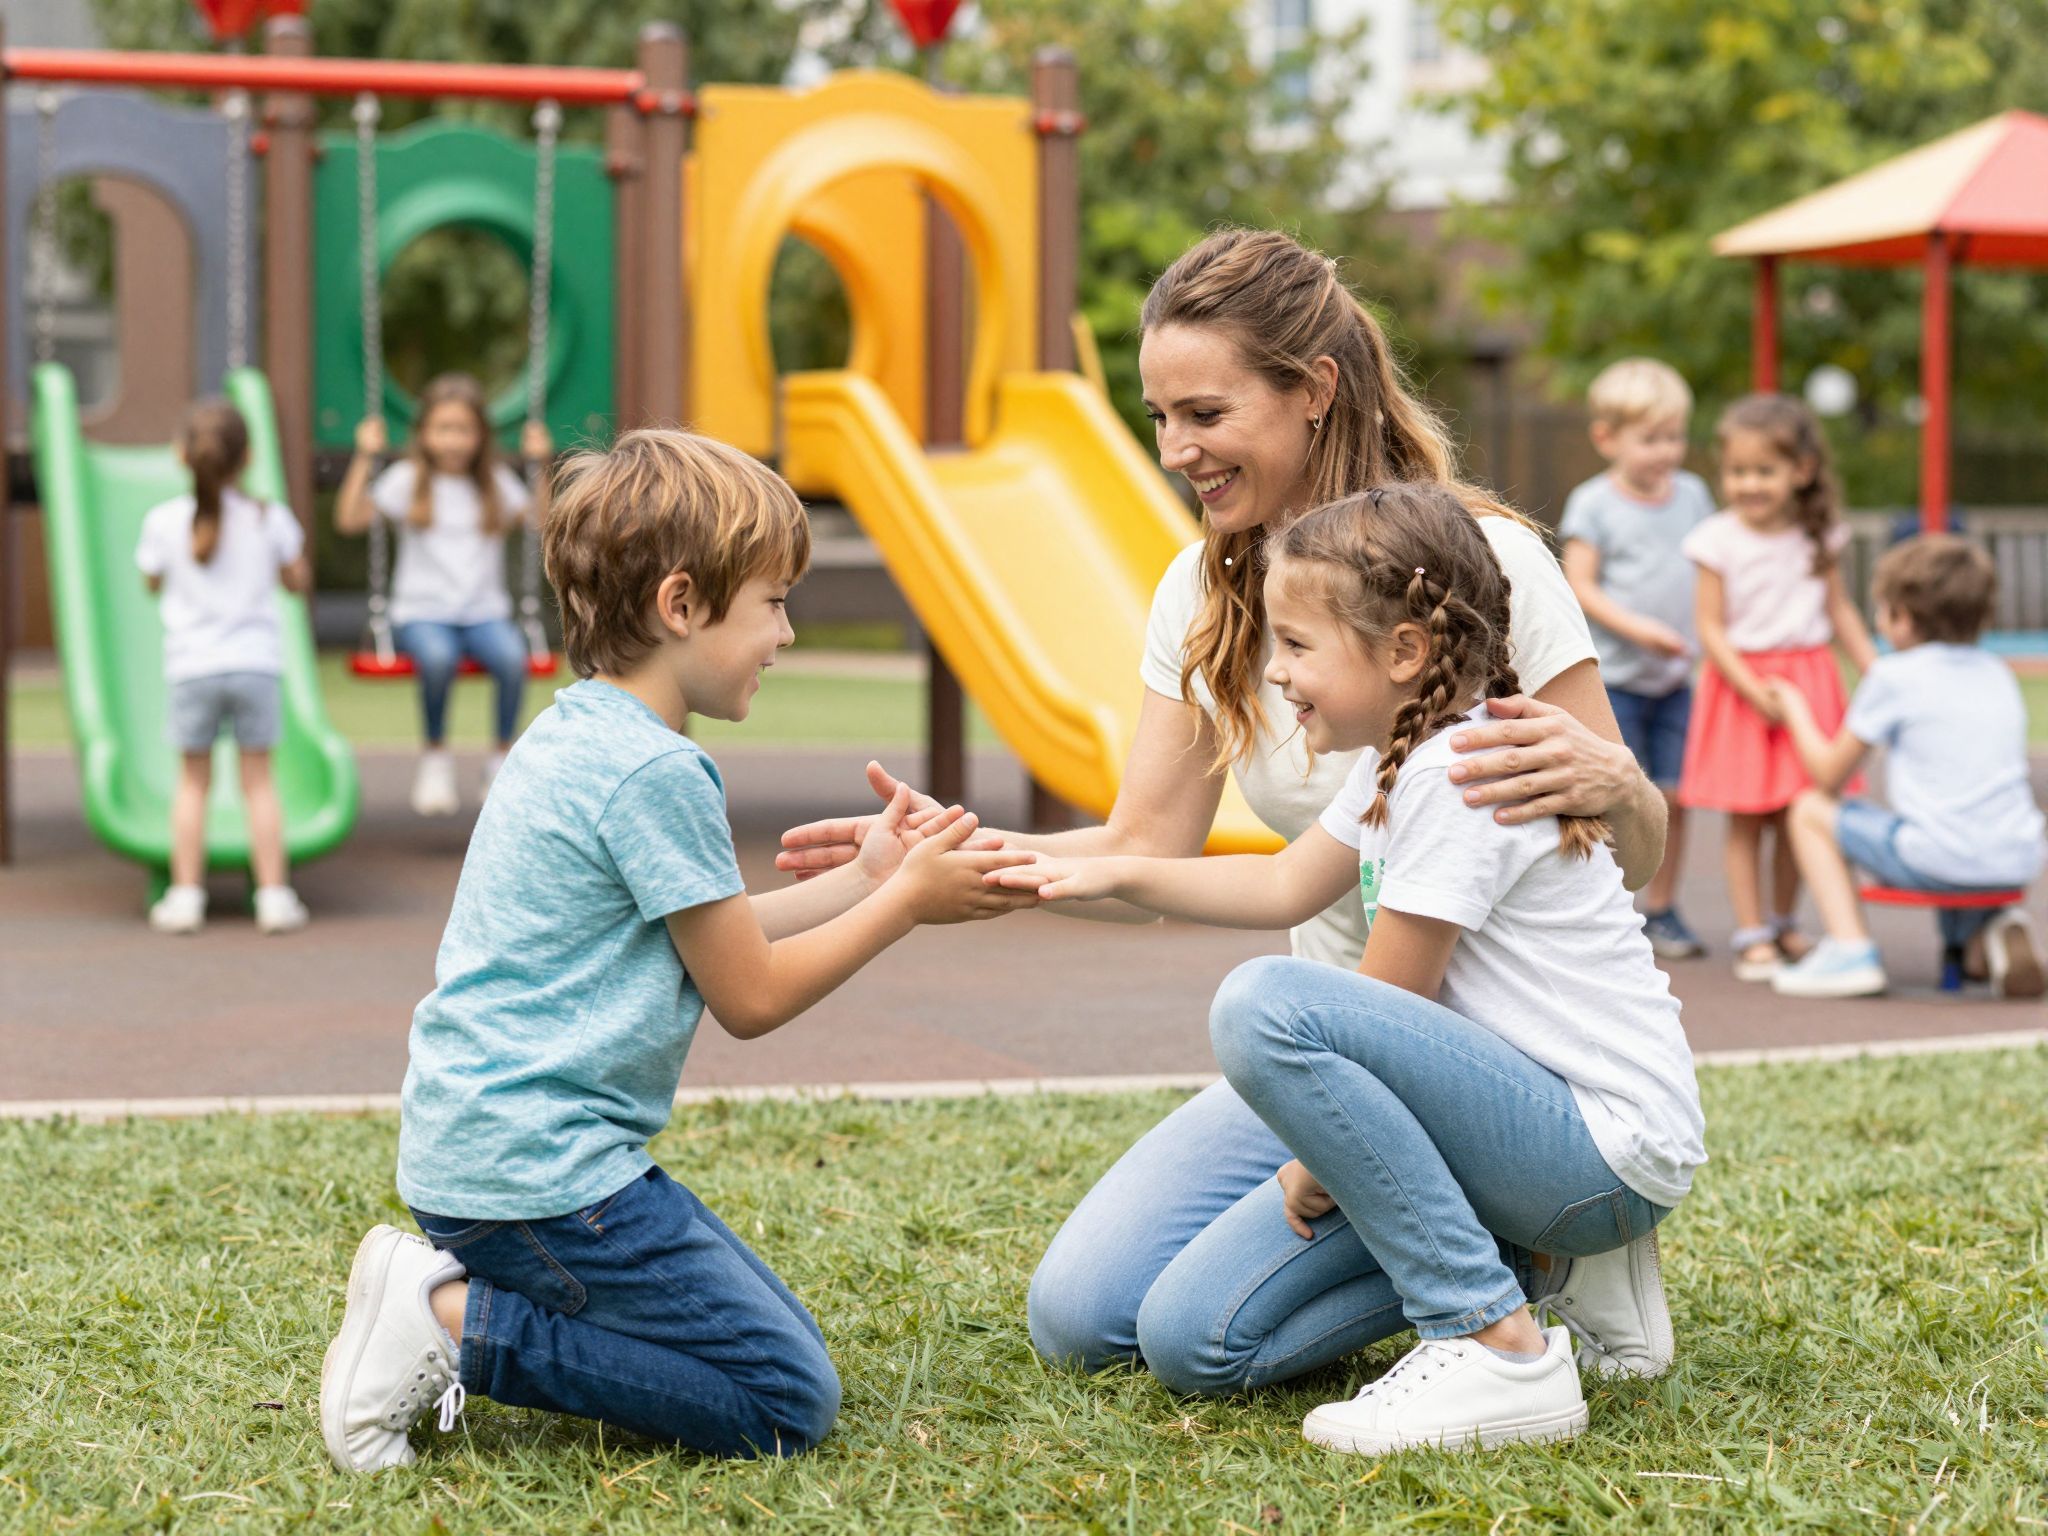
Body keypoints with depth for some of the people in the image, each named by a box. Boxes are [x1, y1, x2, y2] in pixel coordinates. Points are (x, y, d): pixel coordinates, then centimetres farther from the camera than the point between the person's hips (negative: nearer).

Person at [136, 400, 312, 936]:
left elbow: (153, 584, 11)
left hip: (192, 666, 0)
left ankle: (186, 893, 9)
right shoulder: (268, 519, -4)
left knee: (193, 779, 10)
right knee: (258, 776, 7)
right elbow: (298, 580, 9)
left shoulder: (163, 521, -5)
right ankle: (274, 895, 5)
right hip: (256, 663, 0)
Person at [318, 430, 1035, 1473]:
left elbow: (709, 939, 20)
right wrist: (906, 902, 0)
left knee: (782, 1339, 15)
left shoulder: (568, 737, 13)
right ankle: (457, 1323, -9)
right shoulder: (655, 772, -17)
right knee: (788, 1404, -7)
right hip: (541, 1164, -10)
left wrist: (861, 881, 15)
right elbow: (749, 996, -9)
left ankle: (451, 1294, 7)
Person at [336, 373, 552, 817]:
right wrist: (364, 459, -9)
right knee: (438, 658, -37)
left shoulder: (496, 482, 12)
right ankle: (434, 758, -12)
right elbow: (349, 519, -4)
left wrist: (542, 465, -1)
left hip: (485, 611, 2)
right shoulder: (408, 479, 5)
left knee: (512, 658, -32)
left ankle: (502, 759, -10)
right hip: (422, 613, -2)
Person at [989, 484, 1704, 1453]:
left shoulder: (1460, 776, -18)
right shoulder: (1401, 760, 12)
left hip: (1610, 1148, -9)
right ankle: (1528, 1269, 10)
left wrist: (1321, 1164, -3)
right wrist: (1111, 876, 16)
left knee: (1266, 1006, -29)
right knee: (1189, 1339, -2)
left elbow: (1385, 1006, -15)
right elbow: (1285, 885, 25)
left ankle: (1499, 1347, -22)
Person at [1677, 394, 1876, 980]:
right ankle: (1751, 935, 7)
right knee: (1745, 817, 0)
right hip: (1740, 681, -3)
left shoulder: (1818, 536, 4)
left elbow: (1840, 609, 14)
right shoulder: (1719, 540, -8)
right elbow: (1710, 627, -8)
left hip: (1808, 679, 3)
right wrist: (1753, 690, -16)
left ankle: (1782, 924, 23)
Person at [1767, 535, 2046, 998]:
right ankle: (1995, 923, 14)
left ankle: (1850, 948, -2)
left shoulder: (1893, 677, -3)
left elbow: (1829, 776, 6)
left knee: (1811, 810, 10)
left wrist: (1795, 708, 22)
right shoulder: (1999, 673, 15)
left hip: (1941, 861, -6)